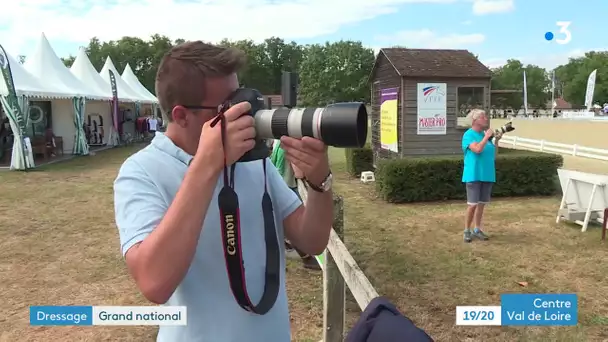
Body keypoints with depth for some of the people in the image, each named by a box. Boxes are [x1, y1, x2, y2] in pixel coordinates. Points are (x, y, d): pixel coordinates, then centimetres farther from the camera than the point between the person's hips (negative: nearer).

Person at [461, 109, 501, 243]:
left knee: (482, 204, 10)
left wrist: (496, 140, 4)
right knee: (472, 204, -6)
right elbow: (477, 149, -25)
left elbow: (493, 156, 15)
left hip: (487, 175, 6)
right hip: (474, 175, -6)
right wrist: (486, 136, -13)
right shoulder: (469, 134, -8)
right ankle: (467, 231, 7)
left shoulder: (485, 134, 10)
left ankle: (477, 229, 21)